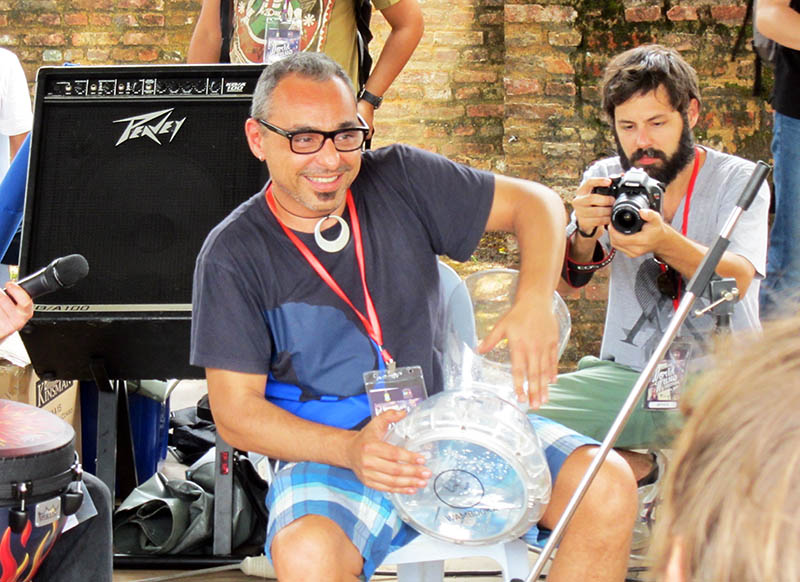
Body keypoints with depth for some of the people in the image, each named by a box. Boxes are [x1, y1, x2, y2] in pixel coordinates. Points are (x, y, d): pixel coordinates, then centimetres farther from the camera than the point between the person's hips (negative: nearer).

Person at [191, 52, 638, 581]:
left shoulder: (399, 179, 3)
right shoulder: (233, 254, -5)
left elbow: (536, 203, 7)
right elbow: (236, 410, -8)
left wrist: (535, 303, -14)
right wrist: (351, 449, -25)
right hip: (326, 451, -3)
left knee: (608, 485, -18)